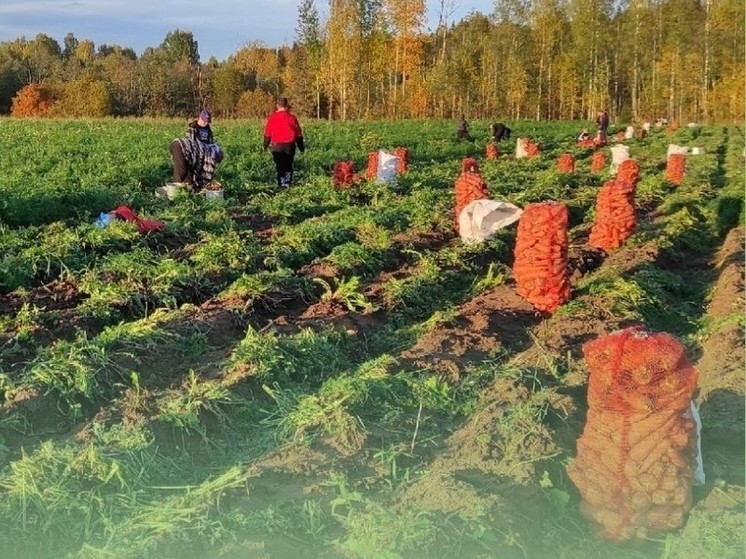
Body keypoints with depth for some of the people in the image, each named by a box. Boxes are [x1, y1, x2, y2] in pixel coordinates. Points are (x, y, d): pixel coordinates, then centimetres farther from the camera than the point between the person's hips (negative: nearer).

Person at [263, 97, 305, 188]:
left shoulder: (272, 117, -3)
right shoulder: (291, 117, -2)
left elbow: (267, 133, 4)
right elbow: (298, 134, 3)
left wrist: (266, 145, 19)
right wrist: (301, 147, 12)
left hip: (276, 146, -1)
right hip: (290, 146, 1)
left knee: (280, 166, 5)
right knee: (288, 165, 16)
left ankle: (282, 184, -1)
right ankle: (288, 182, 15)